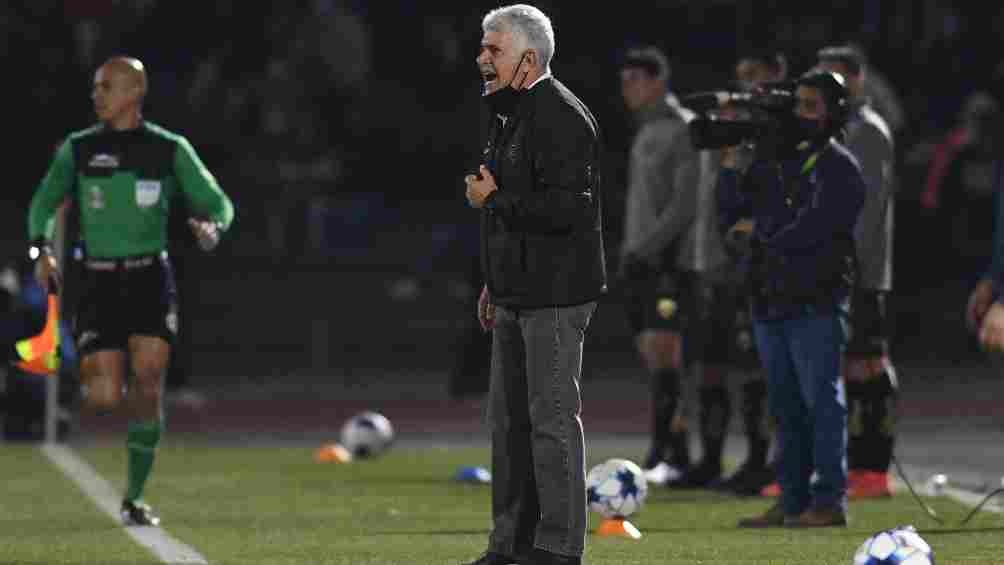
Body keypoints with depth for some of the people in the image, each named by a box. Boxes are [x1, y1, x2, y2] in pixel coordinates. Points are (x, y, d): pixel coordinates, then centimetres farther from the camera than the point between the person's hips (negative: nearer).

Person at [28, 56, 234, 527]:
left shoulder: (169, 150, 3)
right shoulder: (79, 149, 5)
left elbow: (217, 202, 7)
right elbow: (45, 202, 0)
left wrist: (212, 227, -17)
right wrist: (43, 249, -20)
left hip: (150, 280, 0)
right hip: (99, 281, 0)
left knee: (147, 387, -12)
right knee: (105, 401, -9)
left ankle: (134, 498, 2)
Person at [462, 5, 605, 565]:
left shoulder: (561, 118, -16)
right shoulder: (514, 115, 17)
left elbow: (565, 207, -26)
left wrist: (493, 200, -16)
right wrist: (495, 284, 23)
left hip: (556, 298, -10)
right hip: (517, 297, 10)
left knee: (552, 417, -7)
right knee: (510, 416, 13)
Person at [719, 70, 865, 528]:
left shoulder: (838, 168, -7)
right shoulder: (772, 160, 15)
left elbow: (802, 233, -15)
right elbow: (730, 212, 10)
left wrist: (757, 227, 0)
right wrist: (730, 161, 0)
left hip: (815, 305, -7)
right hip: (771, 302, 7)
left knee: (821, 401, -5)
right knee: (785, 405, 10)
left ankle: (829, 501, -4)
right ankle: (793, 500, 15)